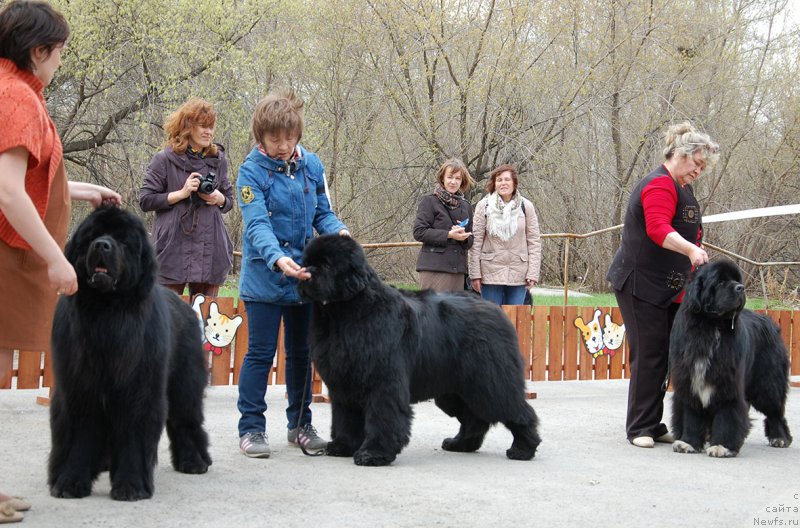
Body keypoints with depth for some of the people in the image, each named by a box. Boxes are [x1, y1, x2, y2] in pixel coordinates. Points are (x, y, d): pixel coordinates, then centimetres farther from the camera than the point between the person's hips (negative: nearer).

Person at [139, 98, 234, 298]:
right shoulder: (165, 160, 0)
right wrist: (182, 193, -10)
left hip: (210, 250, 4)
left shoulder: (217, 159, 13)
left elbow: (229, 201, 21)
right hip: (174, 251, -4)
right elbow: (145, 200, -2)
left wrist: (219, 199, -2)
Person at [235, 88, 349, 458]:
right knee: (261, 353, -2)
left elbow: (322, 213, 9)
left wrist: (338, 231, -14)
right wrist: (278, 259, -38)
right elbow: (257, 224, -21)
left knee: (301, 352, 13)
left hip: (304, 274, 5)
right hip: (264, 276, -5)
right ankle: (251, 428, 7)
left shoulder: (311, 165, 2)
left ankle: (300, 424, 24)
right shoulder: (252, 170, -12)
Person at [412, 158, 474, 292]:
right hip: (434, 268, -6)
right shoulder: (430, 201, 1)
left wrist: (464, 237, -4)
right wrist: (448, 235, -15)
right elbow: (419, 232, -7)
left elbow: (470, 243, 20)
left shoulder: (465, 206, 18)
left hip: (458, 269, 6)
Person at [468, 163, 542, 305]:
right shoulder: (483, 206, 0)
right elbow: (476, 241, -1)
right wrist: (475, 274, -5)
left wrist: (533, 273, -4)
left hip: (518, 274, 1)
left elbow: (534, 241, 3)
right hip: (491, 272, -1)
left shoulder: (525, 206, 3)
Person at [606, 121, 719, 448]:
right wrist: (691, 249, -42)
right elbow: (658, 229, -28)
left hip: (667, 287, 9)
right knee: (649, 354, -8)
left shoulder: (679, 188, 19)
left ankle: (654, 426, 9)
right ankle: (640, 429, -2)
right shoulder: (660, 184, -13)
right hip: (640, 284, -9)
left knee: (664, 355, 6)